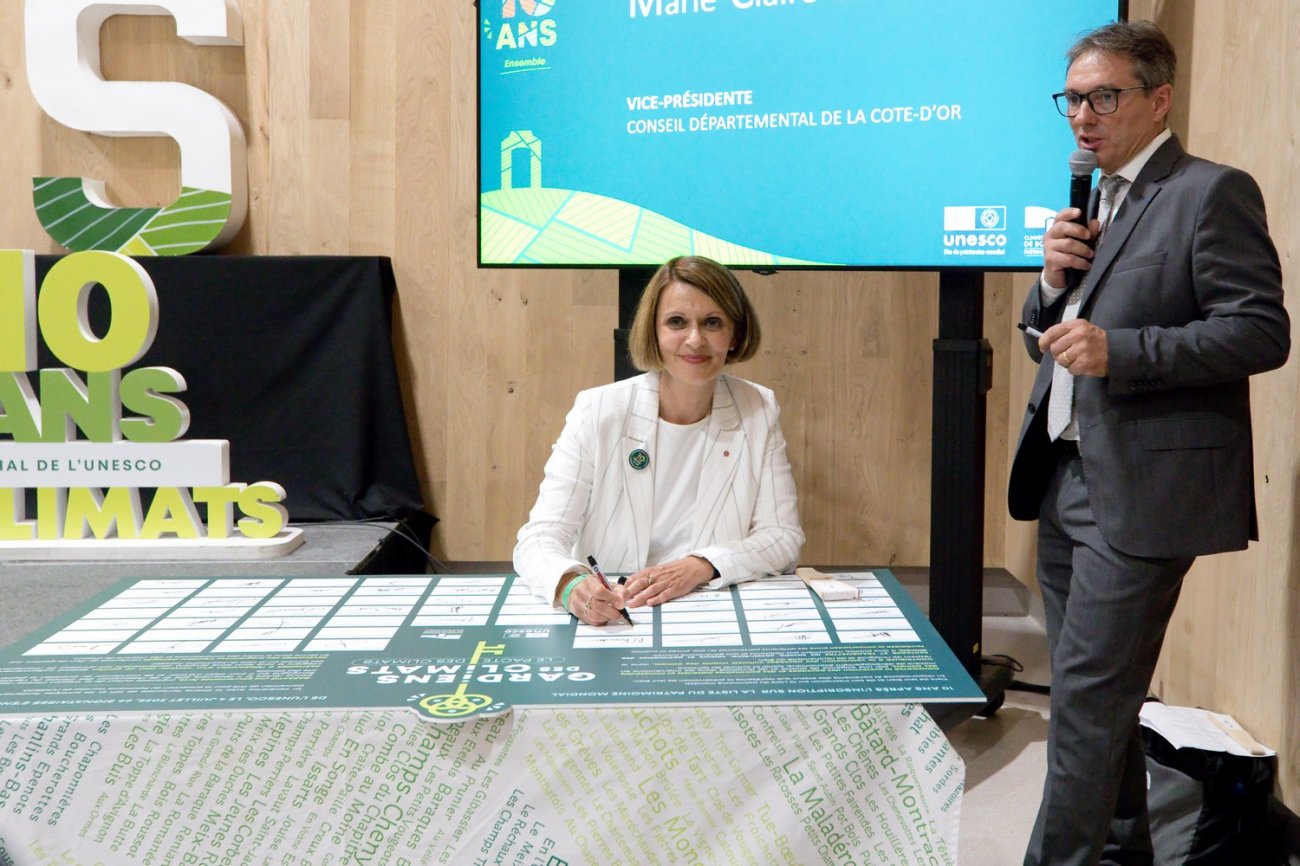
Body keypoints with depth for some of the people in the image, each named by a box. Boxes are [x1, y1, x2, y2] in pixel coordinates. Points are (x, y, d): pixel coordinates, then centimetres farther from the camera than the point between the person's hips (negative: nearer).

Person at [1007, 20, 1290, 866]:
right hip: (1067, 480, 8)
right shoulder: (1090, 203, 17)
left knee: (1088, 693, -6)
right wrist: (1055, 280, -2)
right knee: (1099, 691, 17)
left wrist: (1120, 349, -24)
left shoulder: (1211, 193, -8)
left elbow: (1262, 331, -15)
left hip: (1140, 488, -8)